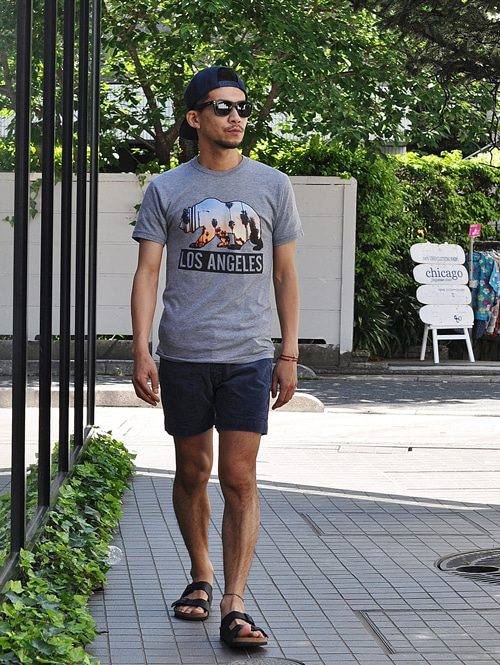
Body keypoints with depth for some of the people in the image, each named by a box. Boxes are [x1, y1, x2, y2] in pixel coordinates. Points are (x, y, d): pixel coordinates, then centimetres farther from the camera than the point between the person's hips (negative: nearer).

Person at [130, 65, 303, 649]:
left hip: (248, 356, -1)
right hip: (182, 355, 1)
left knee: (239, 479, -7)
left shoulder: (272, 186, 8)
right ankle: (200, 575, 30)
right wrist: (140, 349, -7)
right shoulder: (166, 190, 5)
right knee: (192, 472, 11)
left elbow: (286, 275, 11)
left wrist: (289, 354, 6)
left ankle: (235, 606, -7)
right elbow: (147, 273, 3)